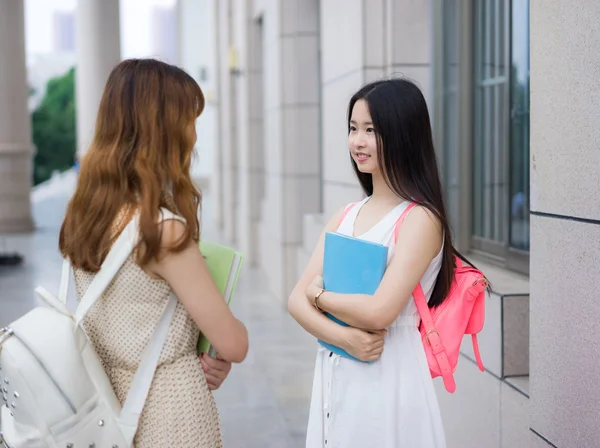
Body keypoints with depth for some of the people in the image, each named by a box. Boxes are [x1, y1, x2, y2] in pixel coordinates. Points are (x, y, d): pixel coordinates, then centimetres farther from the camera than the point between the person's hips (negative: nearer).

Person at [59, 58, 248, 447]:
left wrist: (201, 358, -1)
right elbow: (234, 345, -18)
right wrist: (232, 336, 4)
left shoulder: (85, 212, -2)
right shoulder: (163, 229, -24)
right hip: (166, 407, -7)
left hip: (105, 397, 7)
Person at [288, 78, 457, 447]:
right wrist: (343, 336, -16)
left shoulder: (420, 219, -13)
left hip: (387, 378, -6)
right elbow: (298, 299, 2)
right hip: (333, 375, 6)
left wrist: (320, 295, -6)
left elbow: (379, 312, -23)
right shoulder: (345, 217, 7)